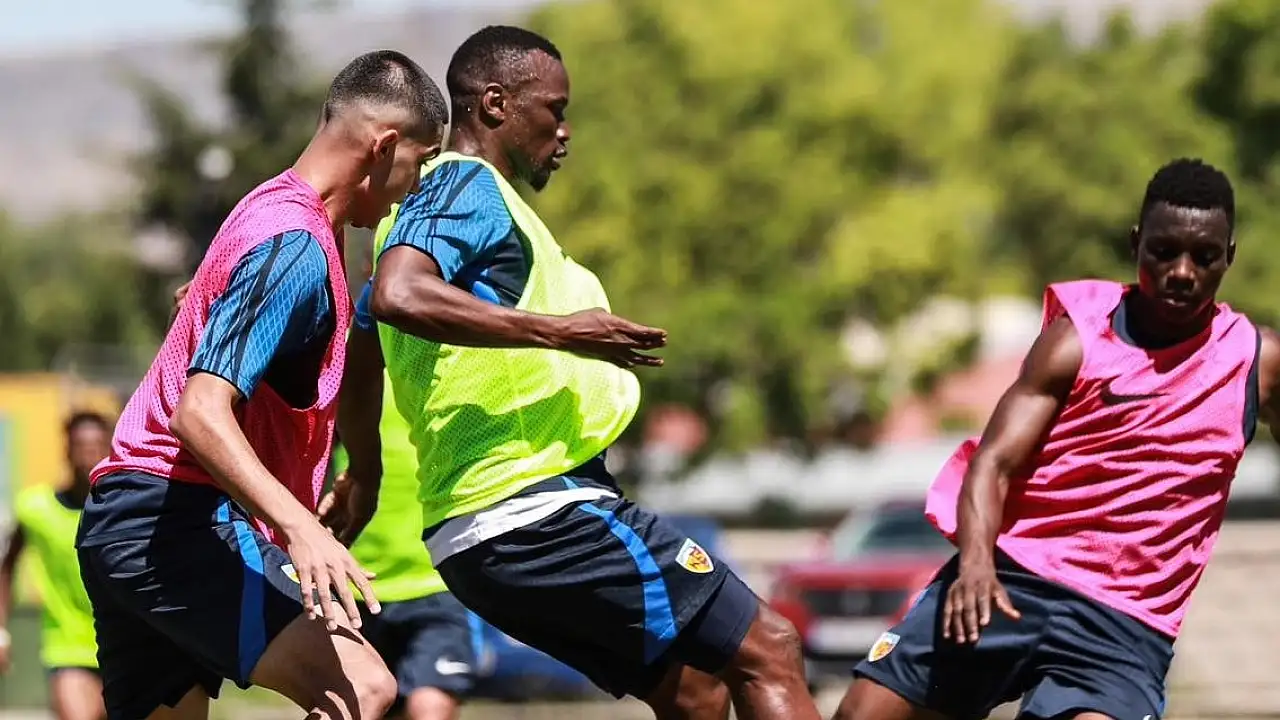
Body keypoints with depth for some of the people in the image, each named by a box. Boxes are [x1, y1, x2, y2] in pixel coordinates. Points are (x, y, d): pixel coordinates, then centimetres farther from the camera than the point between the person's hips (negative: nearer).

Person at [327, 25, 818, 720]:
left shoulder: (423, 200, 23)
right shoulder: (467, 183, -8)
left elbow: (357, 352, 34)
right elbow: (397, 296, -28)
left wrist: (364, 475, 45)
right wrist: (559, 332, -25)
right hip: (539, 511, -10)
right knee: (769, 652, -9)